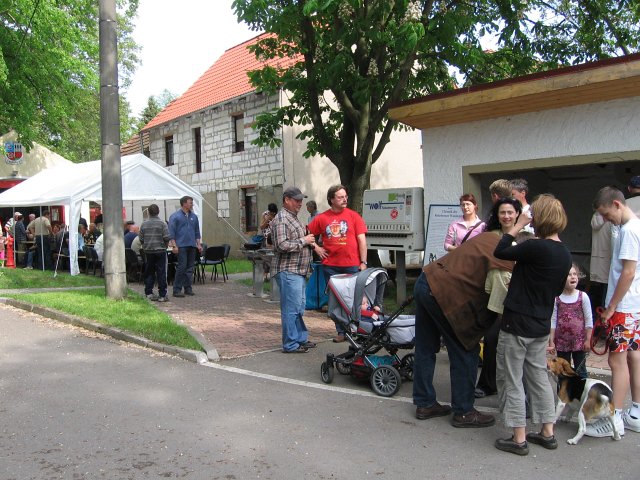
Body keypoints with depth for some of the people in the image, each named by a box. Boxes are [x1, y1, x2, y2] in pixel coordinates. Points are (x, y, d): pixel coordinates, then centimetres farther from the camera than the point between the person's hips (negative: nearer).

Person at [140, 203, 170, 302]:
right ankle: (162, 295, 0)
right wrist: (165, 246, 8)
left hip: (148, 251, 3)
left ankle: (149, 292, 13)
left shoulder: (144, 224, 3)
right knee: (161, 272, 0)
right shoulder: (162, 223, -7)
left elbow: (141, 239, 5)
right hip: (160, 250, -3)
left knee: (149, 272, 13)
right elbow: (166, 238, -10)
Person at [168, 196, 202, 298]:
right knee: (182, 267, -10)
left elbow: (197, 232, 21)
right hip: (181, 246, -6)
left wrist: (198, 244, 13)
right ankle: (177, 289, -5)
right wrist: (174, 245, -12)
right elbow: (171, 232, -5)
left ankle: (188, 288, 14)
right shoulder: (175, 216, -2)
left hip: (192, 246, 6)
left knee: (190, 267, 6)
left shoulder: (194, 216, 15)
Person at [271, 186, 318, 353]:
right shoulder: (281, 220, -14)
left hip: (298, 271, 10)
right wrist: (303, 241, -15)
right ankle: (290, 345, 0)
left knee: (299, 307, 17)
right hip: (288, 271, -10)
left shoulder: (294, 218, 18)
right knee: (291, 309, -6)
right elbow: (282, 245, -24)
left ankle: (301, 338, 27)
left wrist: (311, 243, 11)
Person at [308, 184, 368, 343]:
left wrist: (363, 262, -6)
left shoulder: (353, 216, 0)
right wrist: (316, 248, 1)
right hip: (330, 266, 2)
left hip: (352, 265, -2)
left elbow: (362, 240, -1)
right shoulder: (322, 218, 3)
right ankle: (341, 331, 19)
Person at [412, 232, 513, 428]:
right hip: (445, 294, -9)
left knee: (425, 350, 17)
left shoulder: (490, 238, 11)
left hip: (424, 281, 9)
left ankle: (425, 404, 29)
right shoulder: (505, 263, -14)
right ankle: (463, 413, 16)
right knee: (466, 354, 6)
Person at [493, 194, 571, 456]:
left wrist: (518, 226, -2)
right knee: (539, 377, 19)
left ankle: (519, 439, 10)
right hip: (542, 326, 8)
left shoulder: (536, 247, -22)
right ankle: (547, 433, 27)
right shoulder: (565, 254, 4)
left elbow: (500, 252, -11)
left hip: (517, 325, -8)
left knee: (511, 381, 4)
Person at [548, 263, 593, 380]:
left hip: (579, 341, -1)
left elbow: (589, 320, -3)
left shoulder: (583, 296, -6)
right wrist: (551, 341, -2)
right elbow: (553, 321, 0)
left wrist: (588, 340, -5)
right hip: (562, 341, 1)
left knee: (580, 371, 9)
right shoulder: (556, 298, -3)